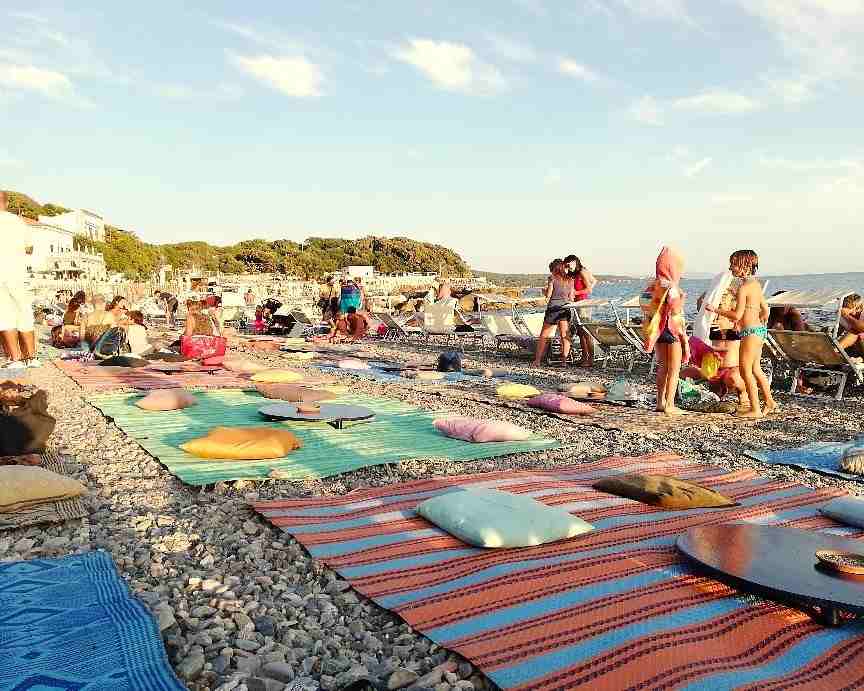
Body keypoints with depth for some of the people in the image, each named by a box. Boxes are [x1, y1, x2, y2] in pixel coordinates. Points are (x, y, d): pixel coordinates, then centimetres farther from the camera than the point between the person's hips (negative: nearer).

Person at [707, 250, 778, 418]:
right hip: (760, 329, 10)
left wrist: (716, 310, -10)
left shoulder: (743, 287, -15)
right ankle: (770, 403, 28)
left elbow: (737, 315, -19)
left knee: (745, 370, -2)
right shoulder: (756, 284, 12)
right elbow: (765, 310, 17)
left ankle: (755, 409, 3)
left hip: (751, 331, -10)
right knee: (756, 369, 19)